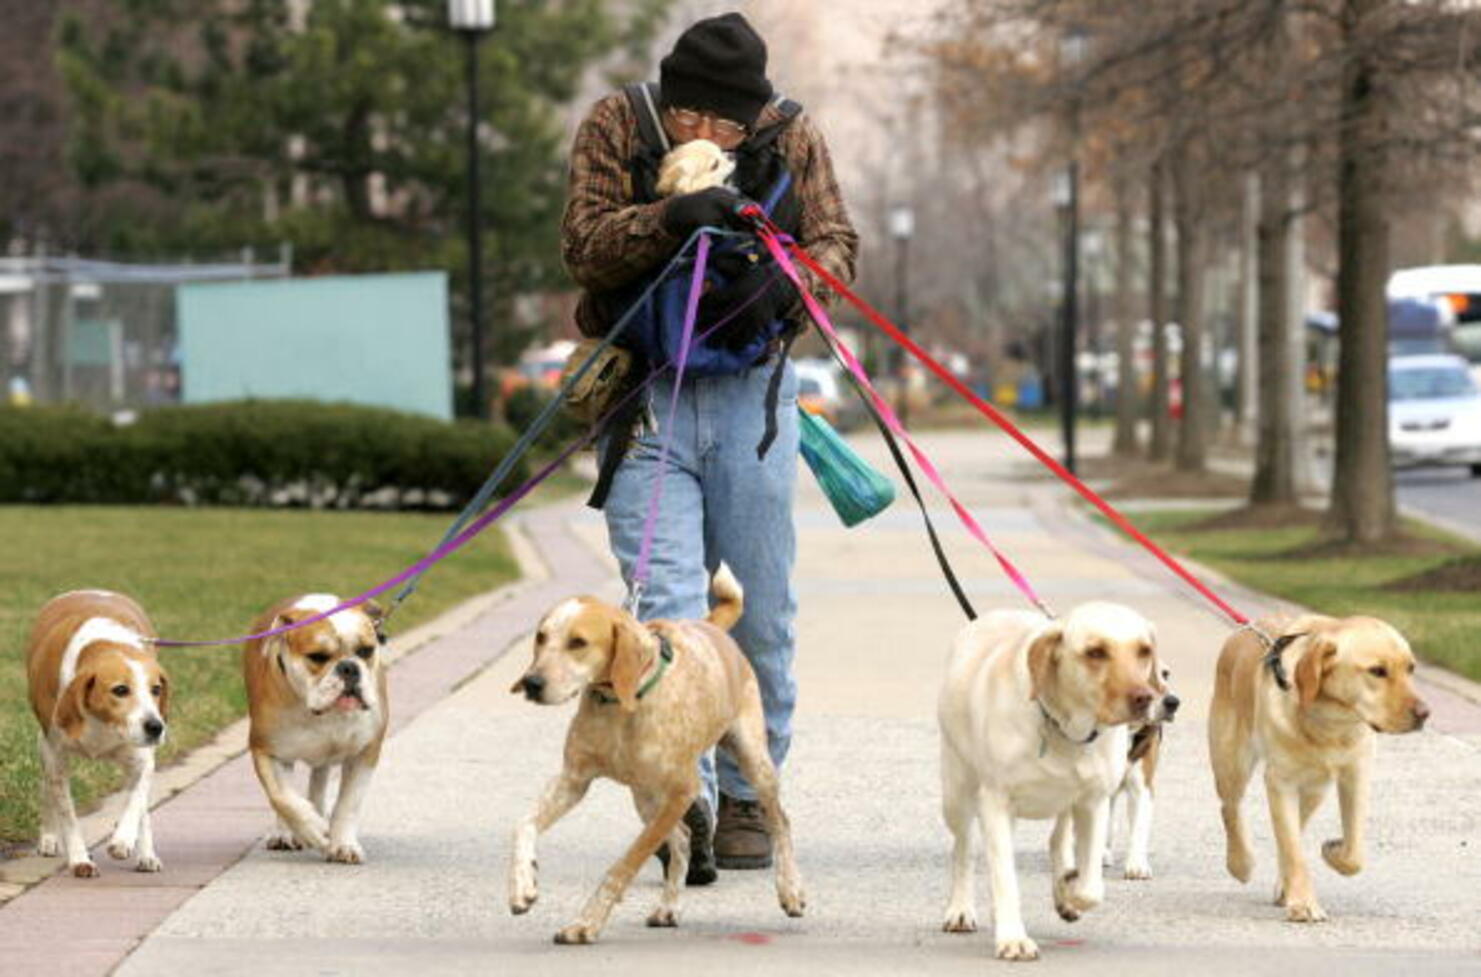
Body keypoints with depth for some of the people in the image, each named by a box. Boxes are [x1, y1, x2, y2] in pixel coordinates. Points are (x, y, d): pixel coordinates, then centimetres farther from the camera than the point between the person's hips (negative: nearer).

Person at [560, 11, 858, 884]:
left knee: (760, 609, 6)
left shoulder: (792, 136, 3)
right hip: (645, 394, -2)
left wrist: (782, 283, -19)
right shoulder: (616, 126, -1)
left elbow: (838, 245, 2)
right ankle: (685, 795, -21)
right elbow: (584, 243, -9)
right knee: (667, 601, -14)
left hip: (751, 392, 2)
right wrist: (670, 218, -26)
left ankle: (746, 796, 19)